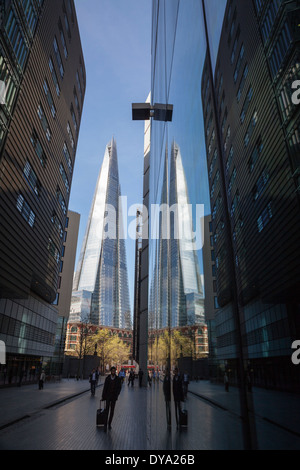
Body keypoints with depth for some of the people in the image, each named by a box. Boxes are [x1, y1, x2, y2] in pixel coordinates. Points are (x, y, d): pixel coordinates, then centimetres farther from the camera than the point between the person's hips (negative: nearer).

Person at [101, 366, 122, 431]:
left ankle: (109, 423, 25)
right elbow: (105, 387, -1)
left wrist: (117, 394, -12)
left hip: (114, 397, 1)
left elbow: (119, 387, 2)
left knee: (112, 411, 9)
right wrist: (103, 396, 0)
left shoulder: (118, 379, -4)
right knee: (107, 410, -8)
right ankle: (105, 424, 0)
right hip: (108, 396, -1)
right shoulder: (107, 378, -5)